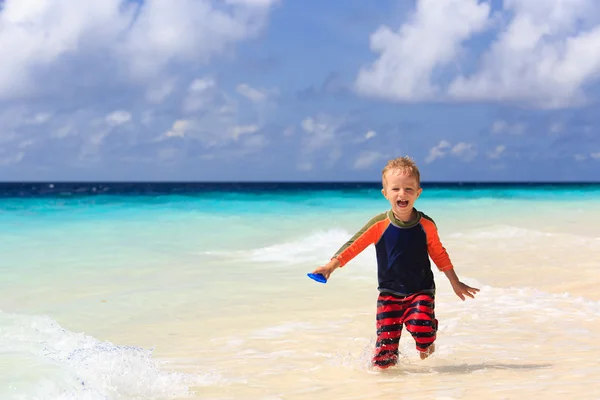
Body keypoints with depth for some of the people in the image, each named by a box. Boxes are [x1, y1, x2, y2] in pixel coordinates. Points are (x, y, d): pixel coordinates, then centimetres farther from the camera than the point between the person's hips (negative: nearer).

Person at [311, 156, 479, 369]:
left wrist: (455, 283, 15)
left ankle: (426, 343, 9)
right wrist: (332, 265, -15)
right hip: (389, 292, 0)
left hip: (421, 290, 0)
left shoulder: (426, 225, -4)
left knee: (421, 326, -27)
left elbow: (439, 254, 10)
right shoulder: (379, 225, -9)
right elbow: (354, 245, -4)